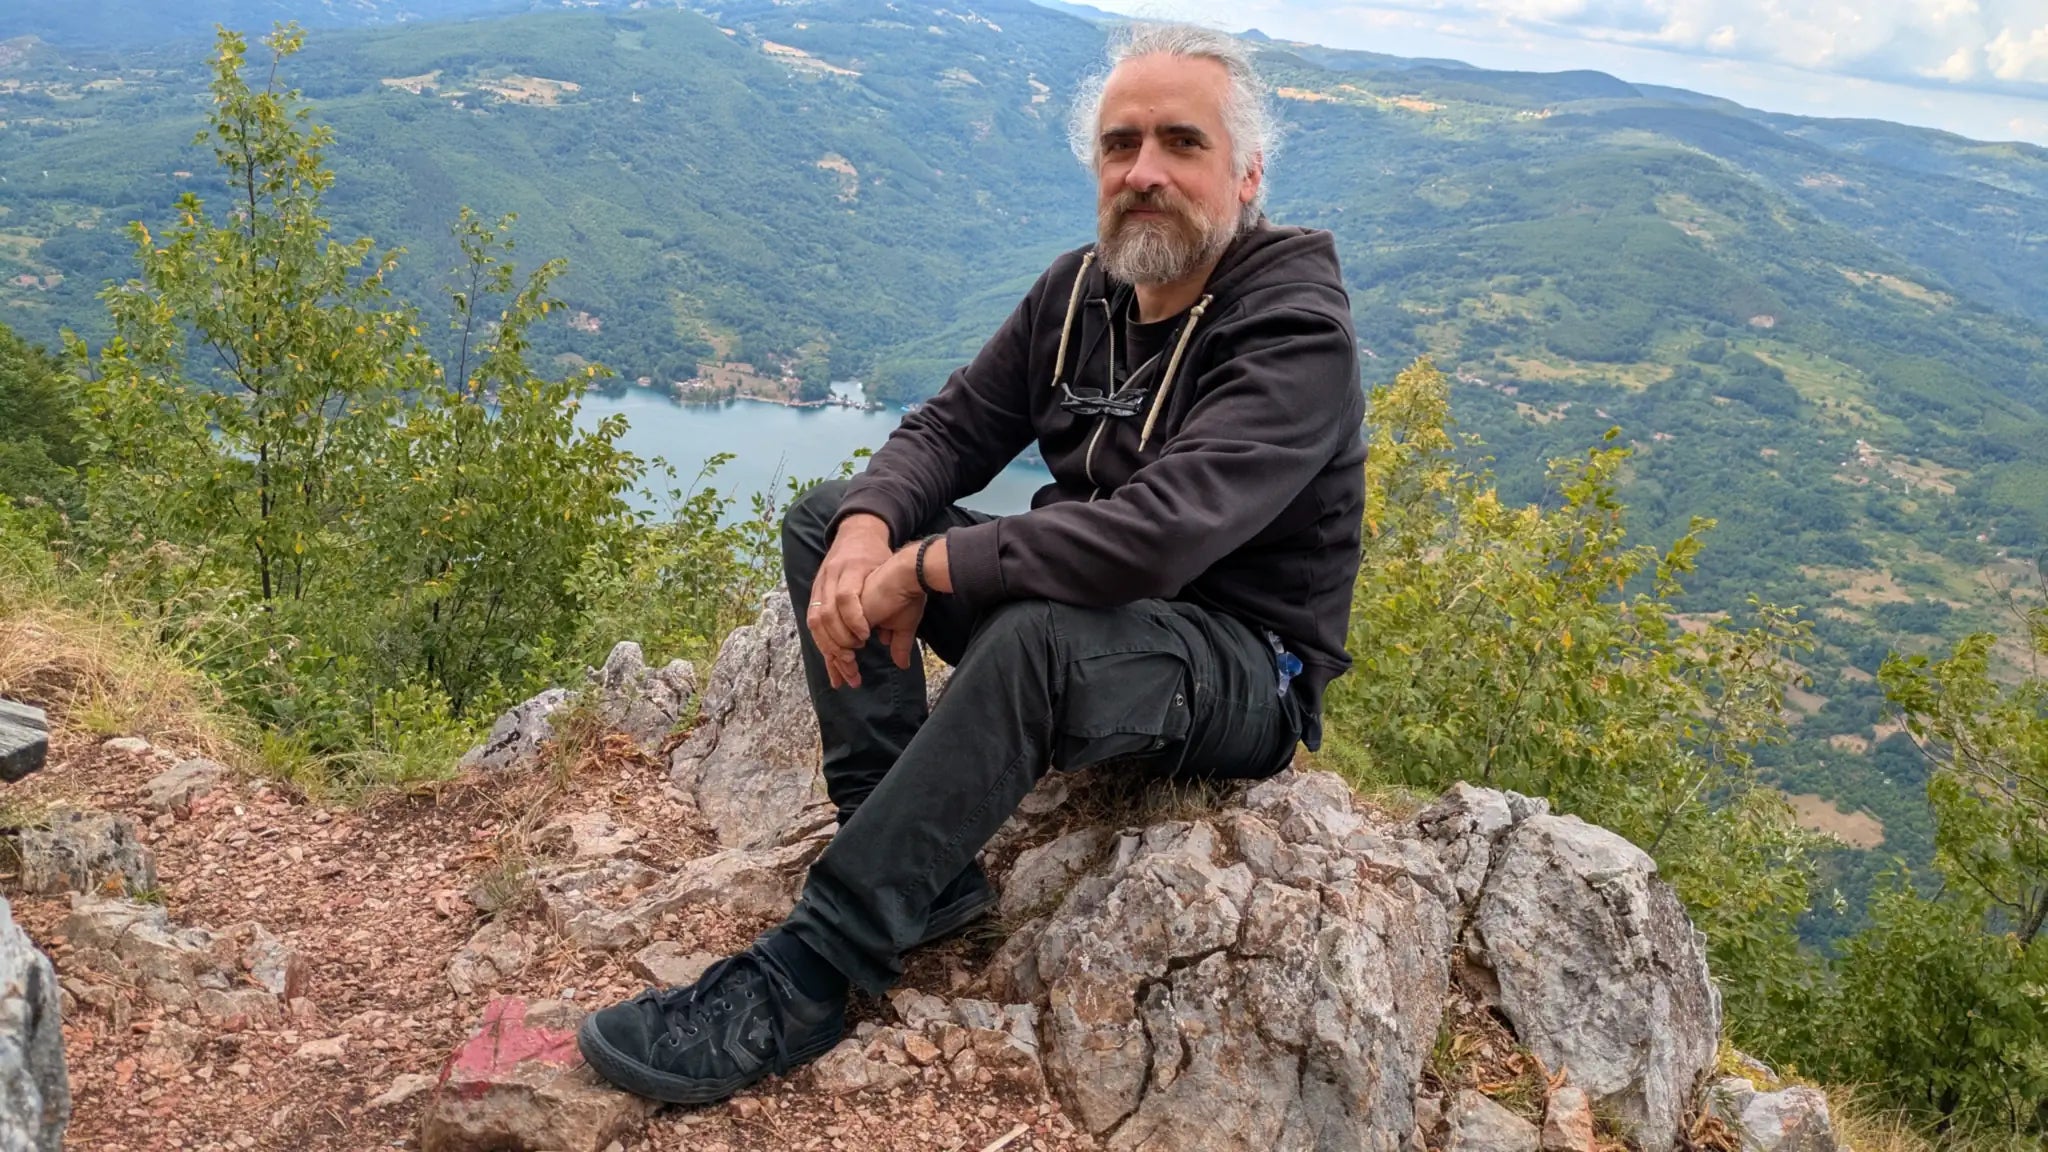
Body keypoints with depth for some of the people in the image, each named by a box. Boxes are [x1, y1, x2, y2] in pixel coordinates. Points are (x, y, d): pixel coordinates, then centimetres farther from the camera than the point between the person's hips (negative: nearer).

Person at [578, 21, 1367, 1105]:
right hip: (1088, 599, 8)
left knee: (1039, 633, -40)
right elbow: (949, 428, 4)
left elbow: (1154, 535, -35)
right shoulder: (1081, 290, 2)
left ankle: (803, 977, -28)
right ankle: (923, 869, -11)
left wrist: (921, 569, -27)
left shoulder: (1297, 333, -22)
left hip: (1243, 666, -7)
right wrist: (868, 532, -19)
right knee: (825, 517, -2)